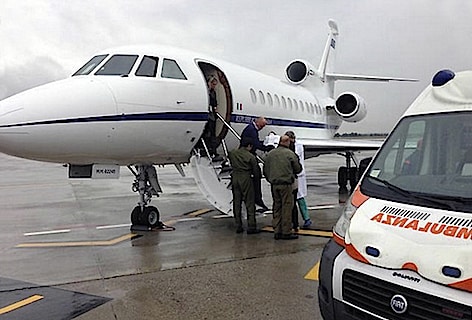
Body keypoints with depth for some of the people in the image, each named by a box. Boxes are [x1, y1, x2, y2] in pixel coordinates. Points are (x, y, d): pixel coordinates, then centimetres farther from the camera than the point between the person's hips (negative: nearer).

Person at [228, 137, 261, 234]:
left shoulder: (232, 153, 3)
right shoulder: (251, 156, -9)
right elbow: (256, 171, -3)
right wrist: (257, 177, 16)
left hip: (235, 178, 5)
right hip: (246, 179, -5)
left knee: (236, 203, 11)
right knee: (250, 203, 2)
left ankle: (238, 226, 14)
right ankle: (251, 227, 2)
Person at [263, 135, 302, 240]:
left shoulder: (270, 154, 6)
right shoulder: (290, 154, -7)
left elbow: (265, 171, 10)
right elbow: (298, 169, 0)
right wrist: (291, 173, 21)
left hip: (274, 185, 5)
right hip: (286, 184, -5)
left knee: (276, 207, 12)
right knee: (287, 207, 1)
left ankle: (277, 231, 15)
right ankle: (286, 232, 3)